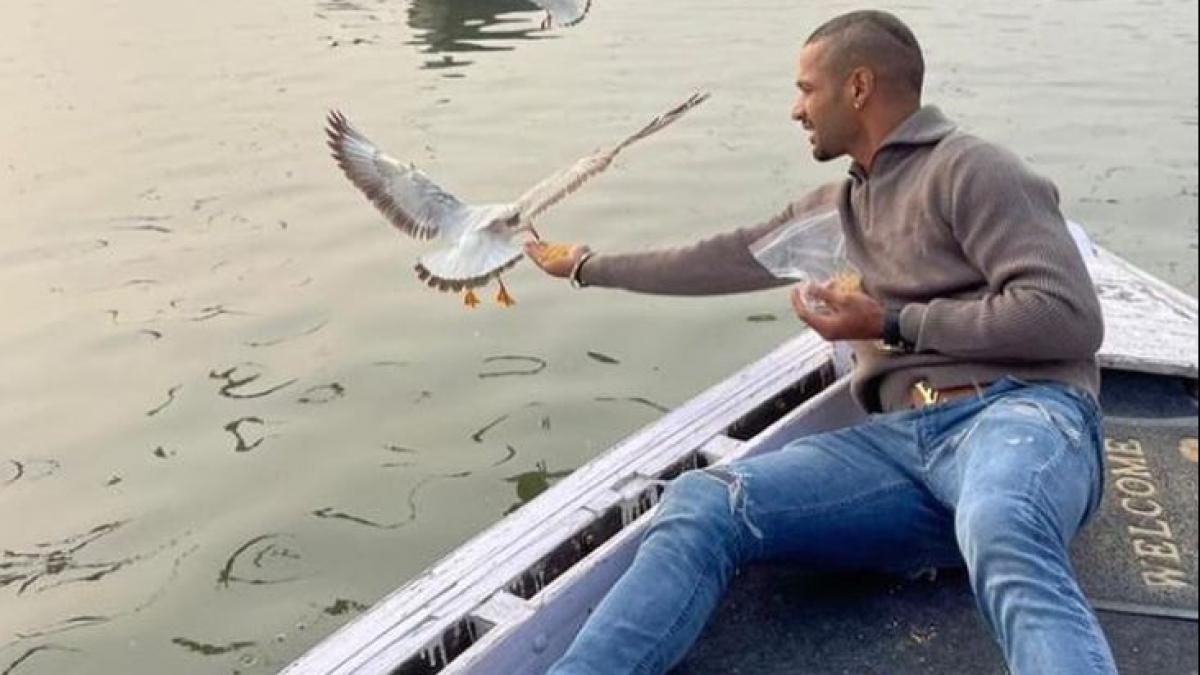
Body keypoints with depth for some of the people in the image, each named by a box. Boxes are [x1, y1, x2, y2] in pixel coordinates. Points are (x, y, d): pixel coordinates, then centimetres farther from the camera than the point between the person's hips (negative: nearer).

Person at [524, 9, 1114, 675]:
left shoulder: (968, 167, 2)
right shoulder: (836, 208, 26)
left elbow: (1069, 317, -8)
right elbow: (726, 259, 34)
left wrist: (892, 325, -6)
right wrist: (589, 266, 42)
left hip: (1018, 413, -5)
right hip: (904, 438, 6)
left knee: (999, 538, -43)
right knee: (702, 506, -20)